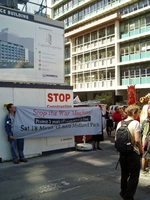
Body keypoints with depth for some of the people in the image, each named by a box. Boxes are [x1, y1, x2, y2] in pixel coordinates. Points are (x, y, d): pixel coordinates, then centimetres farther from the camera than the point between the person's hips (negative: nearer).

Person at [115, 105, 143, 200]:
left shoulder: (120, 123, 4)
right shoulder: (135, 123, -14)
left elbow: (116, 139, 7)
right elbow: (137, 140, -20)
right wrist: (141, 150, -5)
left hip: (122, 152, 6)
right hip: (133, 153, -6)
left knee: (124, 174, 20)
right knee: (134, 176, 7)